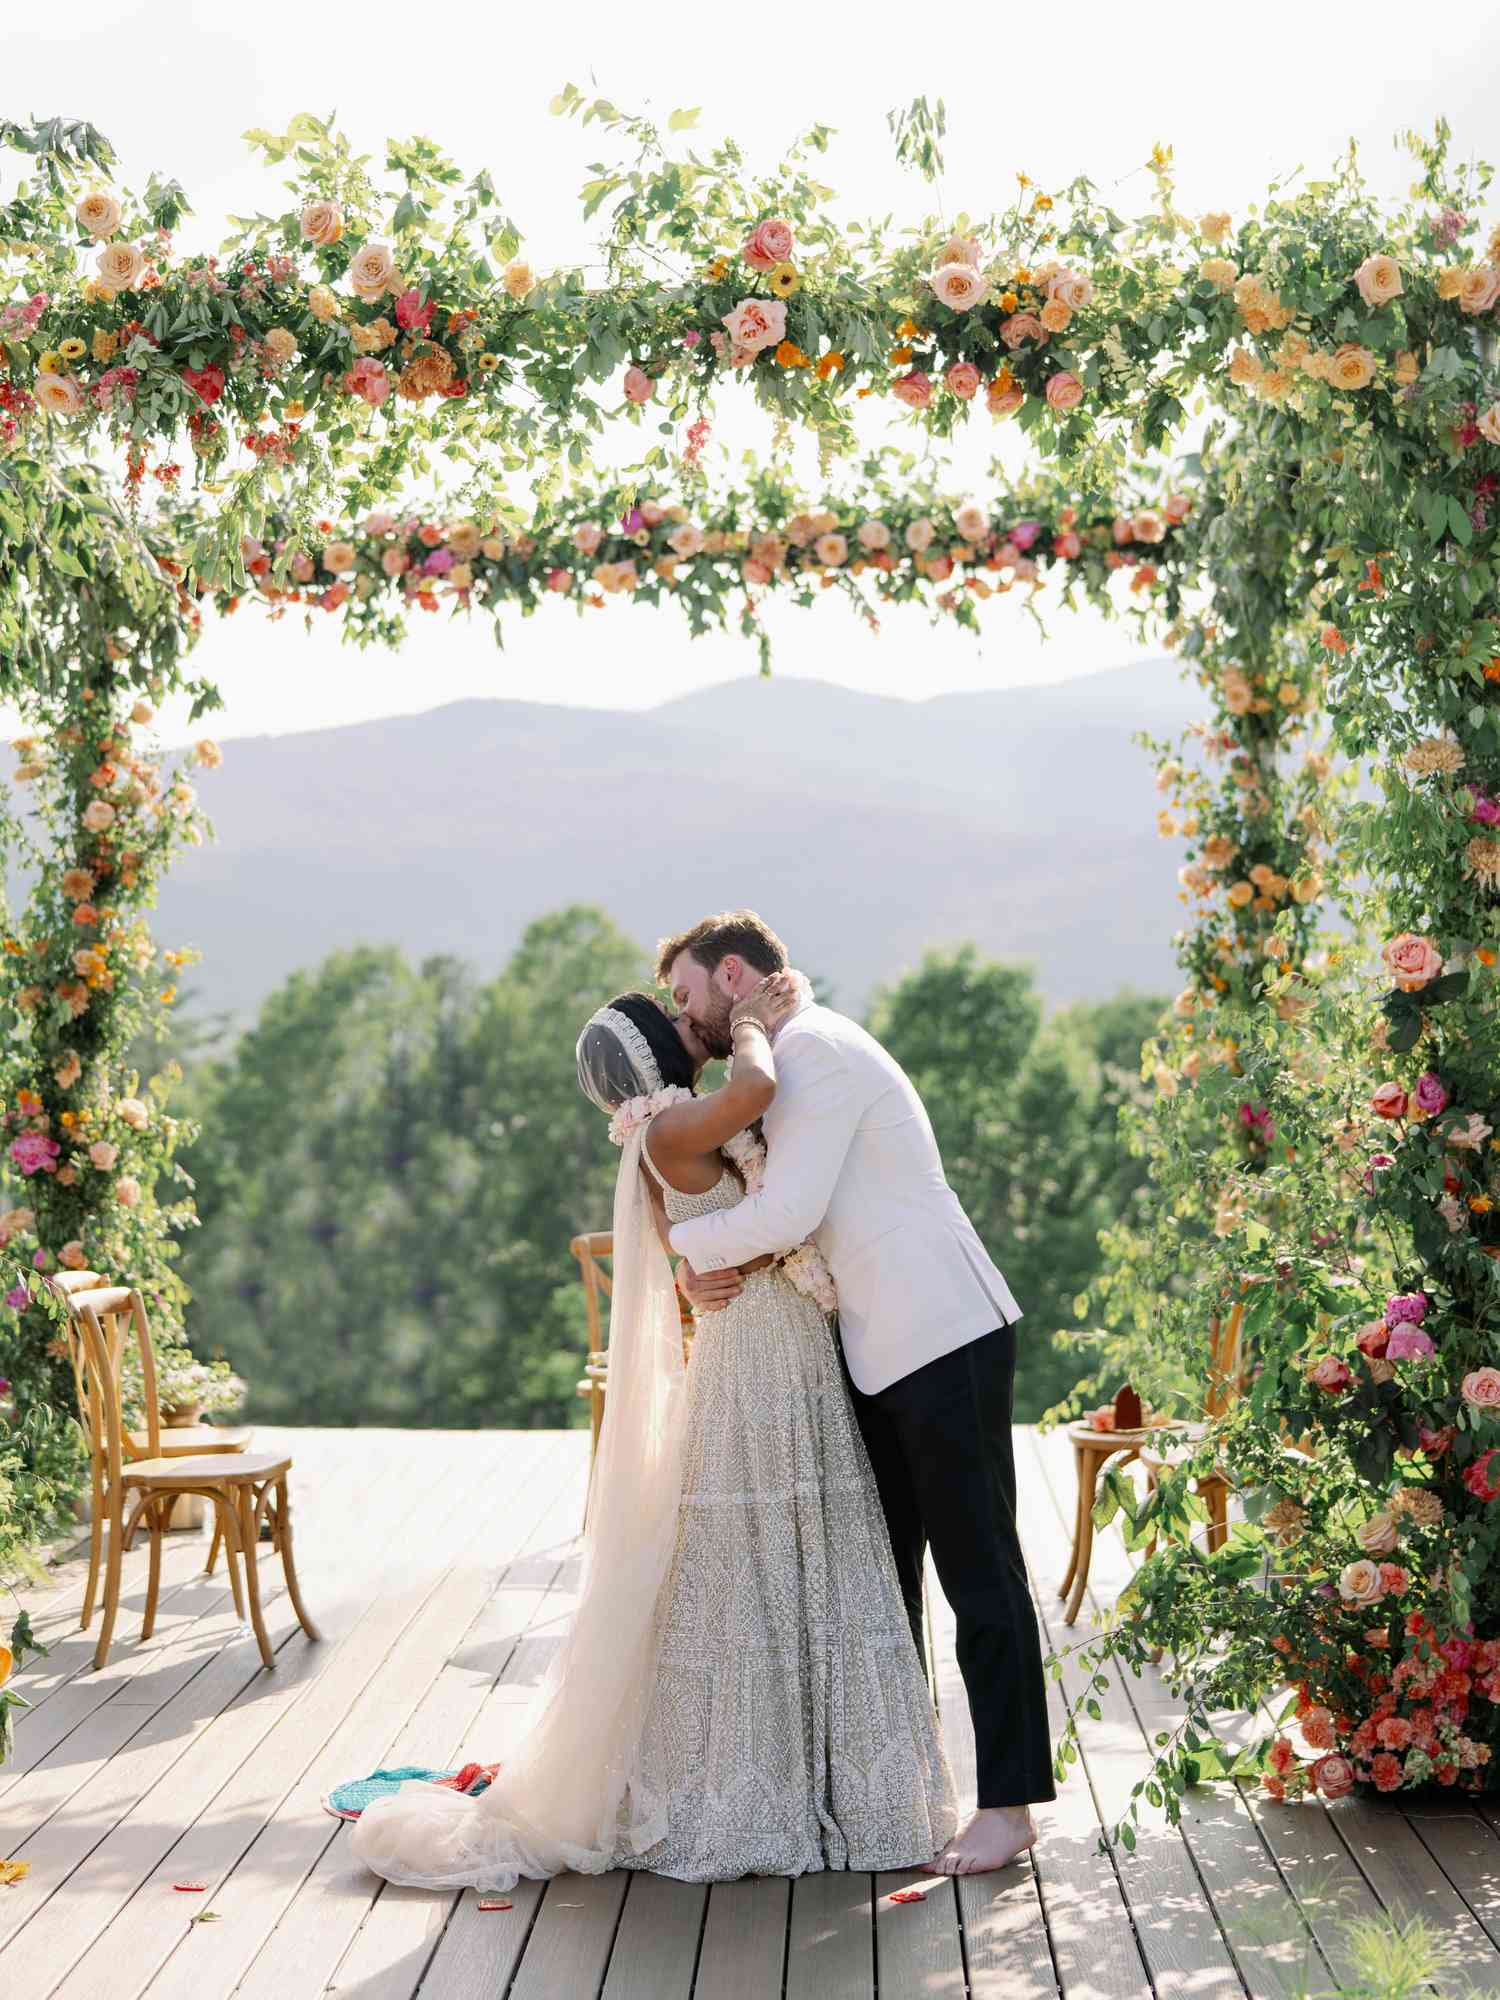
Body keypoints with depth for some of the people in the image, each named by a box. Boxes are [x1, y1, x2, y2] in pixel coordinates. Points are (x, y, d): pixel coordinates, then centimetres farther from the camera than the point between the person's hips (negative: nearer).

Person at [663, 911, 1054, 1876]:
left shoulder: (815, 1048, -13)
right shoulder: (782, 1067, 19)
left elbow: (788, 1214, -22)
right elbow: (790, 1227, 17)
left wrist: (682, 1242, -6)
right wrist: (703, 1276, -3)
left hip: (948, 1342, -10)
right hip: (878, 1357, 10)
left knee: (980, 1573, -4)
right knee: (880, 1572, 15)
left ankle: (1010, 1805, 1)